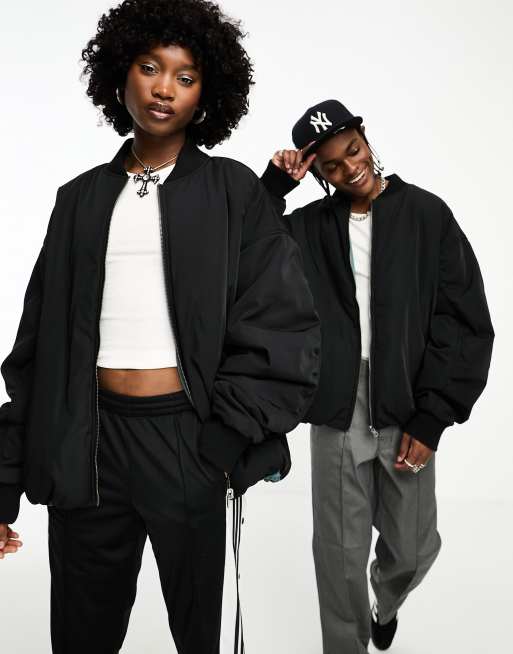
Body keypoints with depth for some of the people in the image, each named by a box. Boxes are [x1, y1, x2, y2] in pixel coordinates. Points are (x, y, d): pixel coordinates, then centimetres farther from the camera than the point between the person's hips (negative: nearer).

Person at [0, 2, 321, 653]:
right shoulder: (82, 198, 9)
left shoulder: (232, 191, 0)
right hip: (87, 441, 3)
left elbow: (285, 330, -6)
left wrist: (221, 441, -11)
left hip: (187, 437, -2)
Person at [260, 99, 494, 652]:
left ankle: (386, 602, 47)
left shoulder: (427, 214, -1)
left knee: (412, 548, 11)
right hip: (336, 413, 1)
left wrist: (430, 420, -9)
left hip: (407, 412, 0)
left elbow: (464, 323, -4)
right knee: (340, 555, 8)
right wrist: (273, 185, -10)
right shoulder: (309, 226, 4)